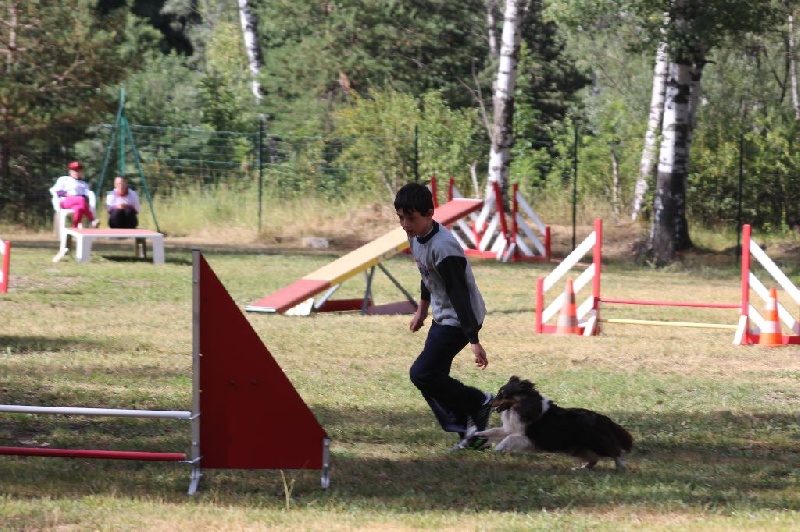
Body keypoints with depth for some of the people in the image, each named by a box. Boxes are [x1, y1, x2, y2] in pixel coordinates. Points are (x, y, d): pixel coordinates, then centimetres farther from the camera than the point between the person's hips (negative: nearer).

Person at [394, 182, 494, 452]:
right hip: (443, 317, 10)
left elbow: (459, 294, -28)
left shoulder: (443, 247, -28)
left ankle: (478, 402, 4)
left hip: (460, 319, -10)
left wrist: (474, 340, -28)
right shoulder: (416, 237, 1)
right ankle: (471, 432, 13)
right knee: (434, 378, 7)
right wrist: (422, 310, 30)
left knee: (421, 374, -12)